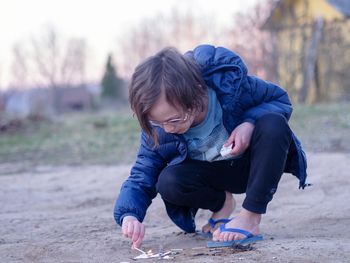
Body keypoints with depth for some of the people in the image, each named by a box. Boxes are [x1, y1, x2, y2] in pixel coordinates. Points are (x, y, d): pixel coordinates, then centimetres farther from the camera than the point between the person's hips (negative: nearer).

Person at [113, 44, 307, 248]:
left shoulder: (228, 81, -31)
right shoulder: (158, 128, -22)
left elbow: (281, 100, -15)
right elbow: (141, 178, -17)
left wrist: (250, 123, -34)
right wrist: (129, 215, -39)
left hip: (254, 162, -1)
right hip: (214, 175, 2)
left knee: (273, 124, -34)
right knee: (168, 183, -30)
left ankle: (250, 217, -26)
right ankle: (223, 203, 3)